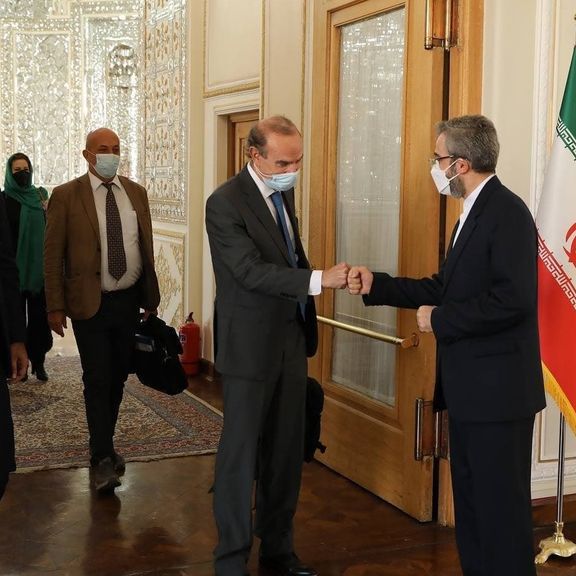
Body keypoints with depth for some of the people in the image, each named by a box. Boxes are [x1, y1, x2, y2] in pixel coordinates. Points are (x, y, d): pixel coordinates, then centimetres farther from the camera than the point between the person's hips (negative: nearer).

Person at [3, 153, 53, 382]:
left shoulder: (40, 195, 9)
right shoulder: (4, 199, -2)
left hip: (38, 266, 3)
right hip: (14, 266, -3)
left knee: (39, 315, 4)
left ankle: (38, 361, 12)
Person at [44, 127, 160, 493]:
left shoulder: (136, 193, 7)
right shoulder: (66, 196, -6)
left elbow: (146, 247, 11)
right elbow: (53, 254, -5)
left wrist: (151, 297, 10)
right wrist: (56, 306, -7)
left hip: (129, 301, 4)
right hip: (90, 303, -4)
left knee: (118, 377, 14)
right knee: (97, 380, -3)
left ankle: (105, 443, 31)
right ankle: (102, 457, 7)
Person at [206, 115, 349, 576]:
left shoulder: (283, 191, 10)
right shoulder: (225, 203, -15)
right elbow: (251, 271, -23)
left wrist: (306, 321, 13)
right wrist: (318, 279, -30)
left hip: (291, 339, 7)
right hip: (250, 346, -7)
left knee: (287, 452, 13)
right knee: (241, 453, 2)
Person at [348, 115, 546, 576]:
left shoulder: (507, 212, -17)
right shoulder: (475, 213, 14)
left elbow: (514, 299, -26)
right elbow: (446, 287, 17)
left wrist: (440, 320, -17)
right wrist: (377, 286, 11)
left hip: (497, 390, -10)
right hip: (469, 388, 10)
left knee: (500, 505, 0)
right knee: (470, 501, 19)